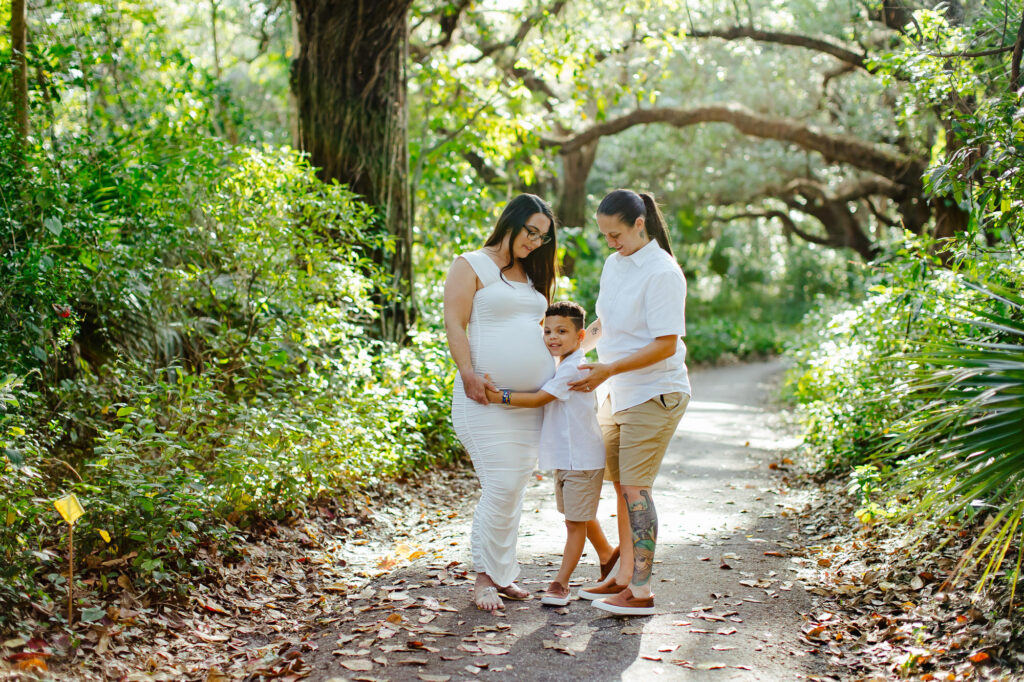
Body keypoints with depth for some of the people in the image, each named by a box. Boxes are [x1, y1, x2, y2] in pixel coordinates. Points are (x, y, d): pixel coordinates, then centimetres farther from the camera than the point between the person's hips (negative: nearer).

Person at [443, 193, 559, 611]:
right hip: (487, 397, -7)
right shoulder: (472, 266, -1)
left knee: (515, 488, 8)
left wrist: (558, 376, 18)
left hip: (531, 400, 7)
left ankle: (503, 575, 16)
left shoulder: (531, 274, 20)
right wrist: (468, 373, -20)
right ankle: (485, 577, 1)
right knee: (501, 486, -12)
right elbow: (455, 323, -9)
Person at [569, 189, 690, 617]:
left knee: (635, 487, -8)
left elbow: (664, 344, -20)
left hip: (654, 394, -8)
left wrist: (609, 369, -23)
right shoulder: (613, 264, 10)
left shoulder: (662, 273, -16)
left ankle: (640, 592, -2)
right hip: (617, 394, 8)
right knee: (621, 485, 12)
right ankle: (623, 576, 23)